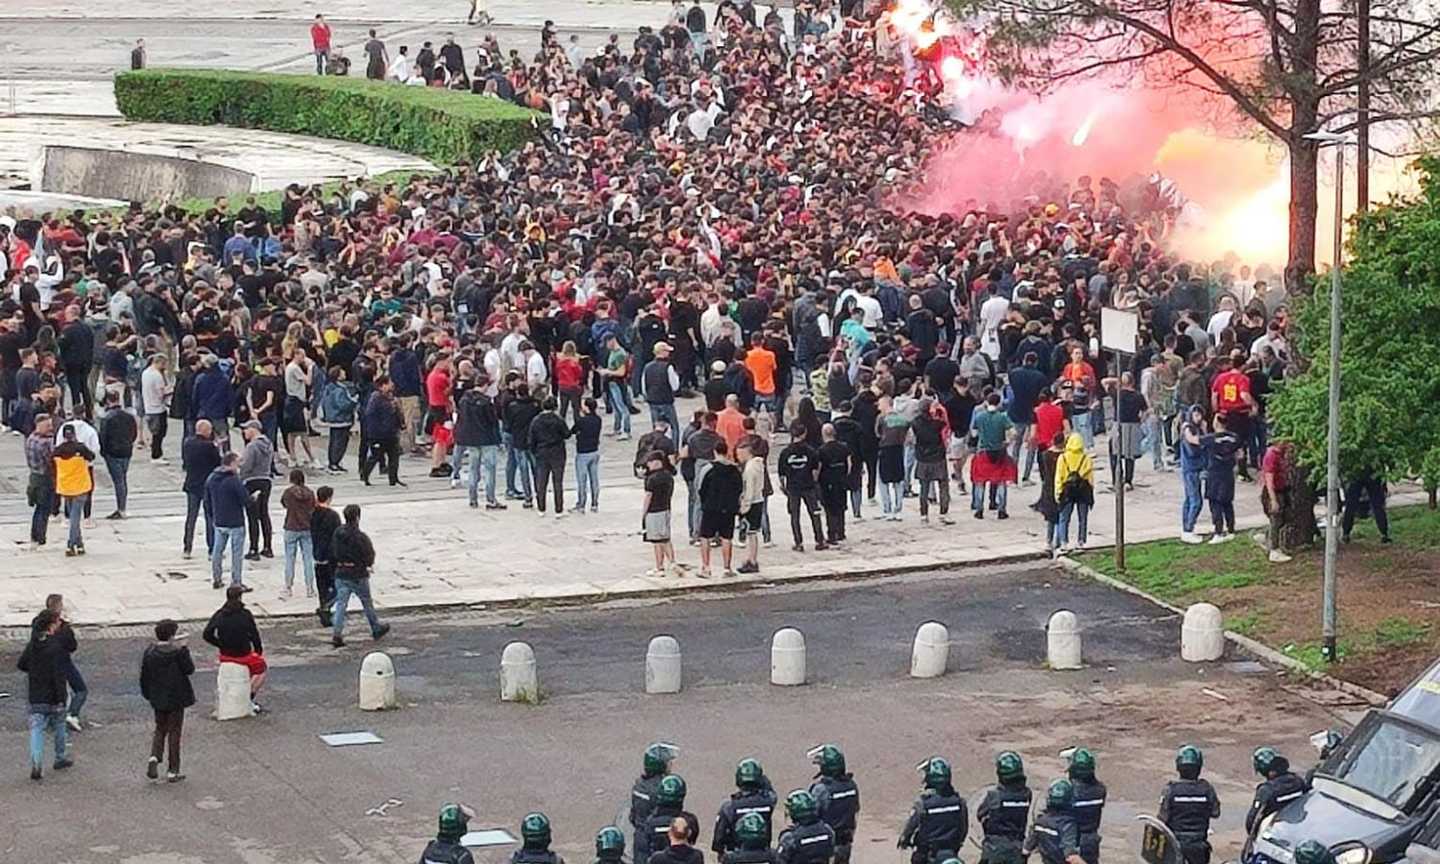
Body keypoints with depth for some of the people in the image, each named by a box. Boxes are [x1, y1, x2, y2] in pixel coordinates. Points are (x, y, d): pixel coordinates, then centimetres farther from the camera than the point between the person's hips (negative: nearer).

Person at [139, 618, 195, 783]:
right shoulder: (178, 651, -16)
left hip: (158, 698, 4)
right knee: (174, 731, 5)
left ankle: (154, 756, -5)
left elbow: (144, 675, 4)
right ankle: (172, 771, 7)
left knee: (160, 729, 20)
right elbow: (189, 669, -10)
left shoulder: (149, 651, -2)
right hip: (176, 698, -4)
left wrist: (147, 694, 16)